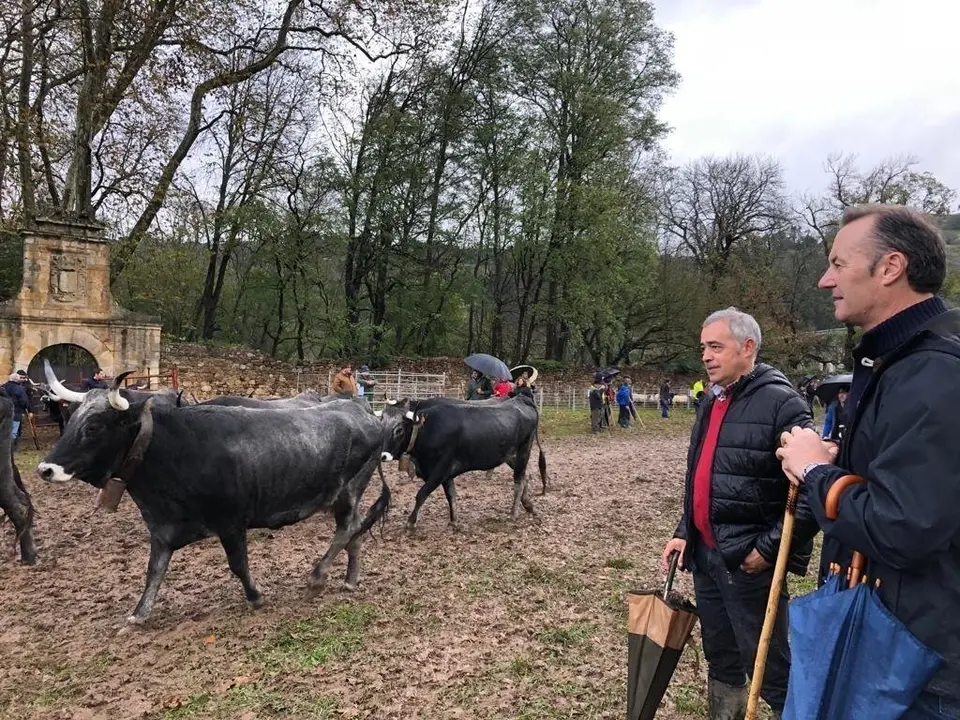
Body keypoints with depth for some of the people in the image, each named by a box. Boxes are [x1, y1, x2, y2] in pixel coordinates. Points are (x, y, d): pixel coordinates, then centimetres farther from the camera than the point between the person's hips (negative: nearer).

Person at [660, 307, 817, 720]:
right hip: (705, 554, 8)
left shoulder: (780, 402, -14)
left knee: (768, 666, 2)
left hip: (748, 559, -8)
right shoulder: (711, 402, 12)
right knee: (720, 657, 19)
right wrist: (684, 532, 13)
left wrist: (769, 549, -18)